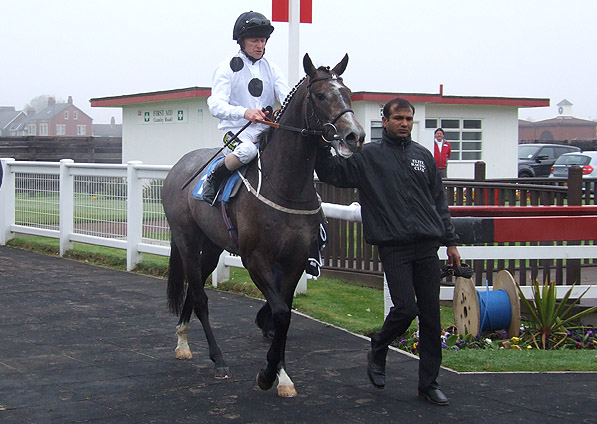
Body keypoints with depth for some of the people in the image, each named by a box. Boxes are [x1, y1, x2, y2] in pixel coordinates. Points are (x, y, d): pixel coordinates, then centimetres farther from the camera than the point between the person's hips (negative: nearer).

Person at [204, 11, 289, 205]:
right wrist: (244, 112, -35)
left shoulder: (271, 69, 15)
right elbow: (216, 105, -14)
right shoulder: (226, 69, 0)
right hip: (237, 133, -5)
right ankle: (213, 180, -12)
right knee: (247, 150, -39)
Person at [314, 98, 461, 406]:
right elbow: (331, 173, -3)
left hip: (428, 247, 4)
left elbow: (439, 201, 18)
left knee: (431, 317, 3)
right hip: (394, 247, -4)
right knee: (405, 308, -14)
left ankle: (429, 383, 14)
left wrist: (450, 241, 15)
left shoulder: (423, 156, 14)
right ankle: (378, 351, 17)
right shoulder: (368, 156, 3)